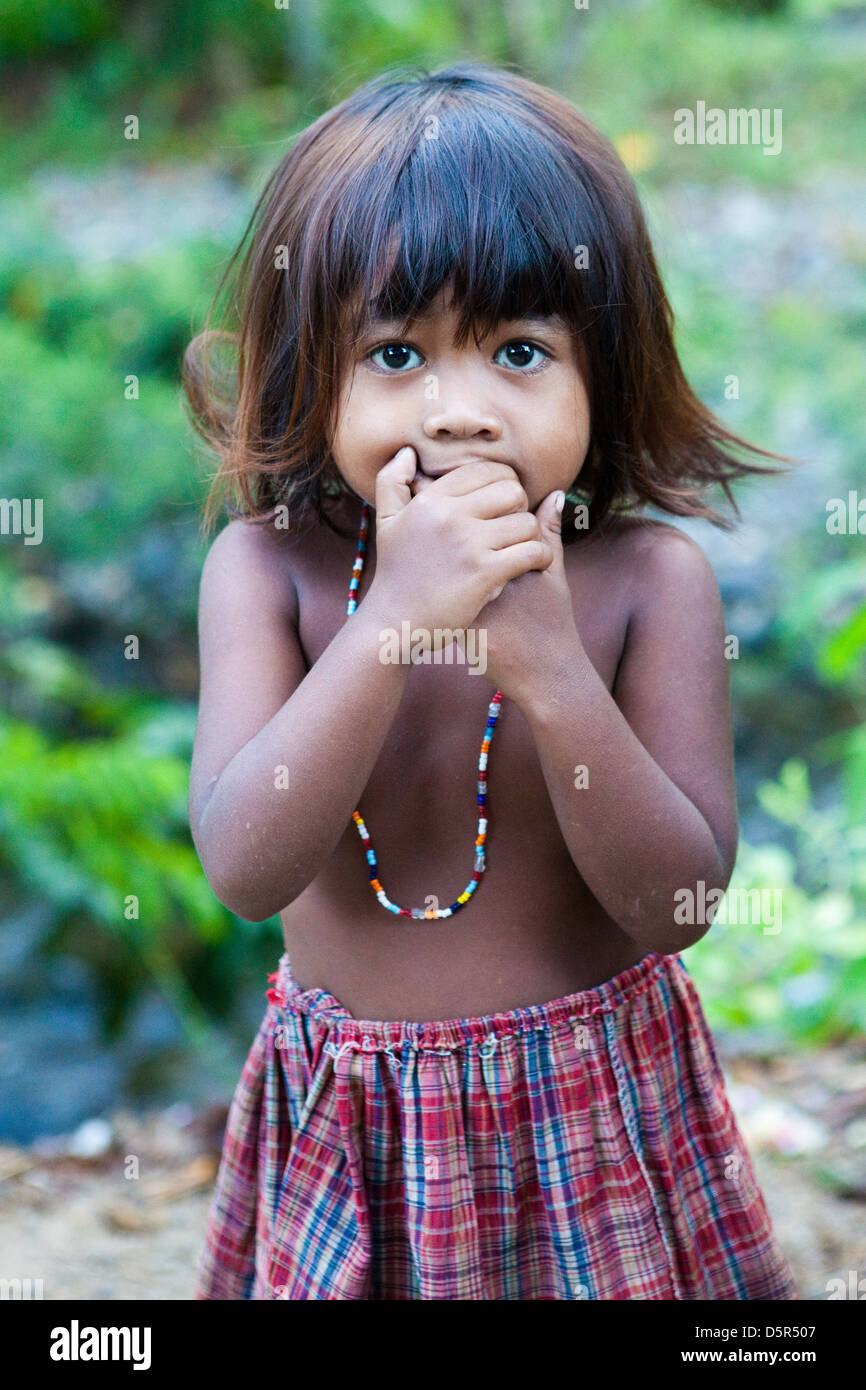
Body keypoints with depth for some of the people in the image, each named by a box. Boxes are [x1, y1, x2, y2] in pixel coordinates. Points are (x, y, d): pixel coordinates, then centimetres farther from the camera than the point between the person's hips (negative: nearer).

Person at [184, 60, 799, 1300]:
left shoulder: (652, 580, -15)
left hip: (593, 1110, 0)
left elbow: (677, 908, -18)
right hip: (345, 1108, 1)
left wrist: (552, 672, -31)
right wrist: (395, 617, -32)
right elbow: (245, 870, -23)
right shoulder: (266, 568, -12)